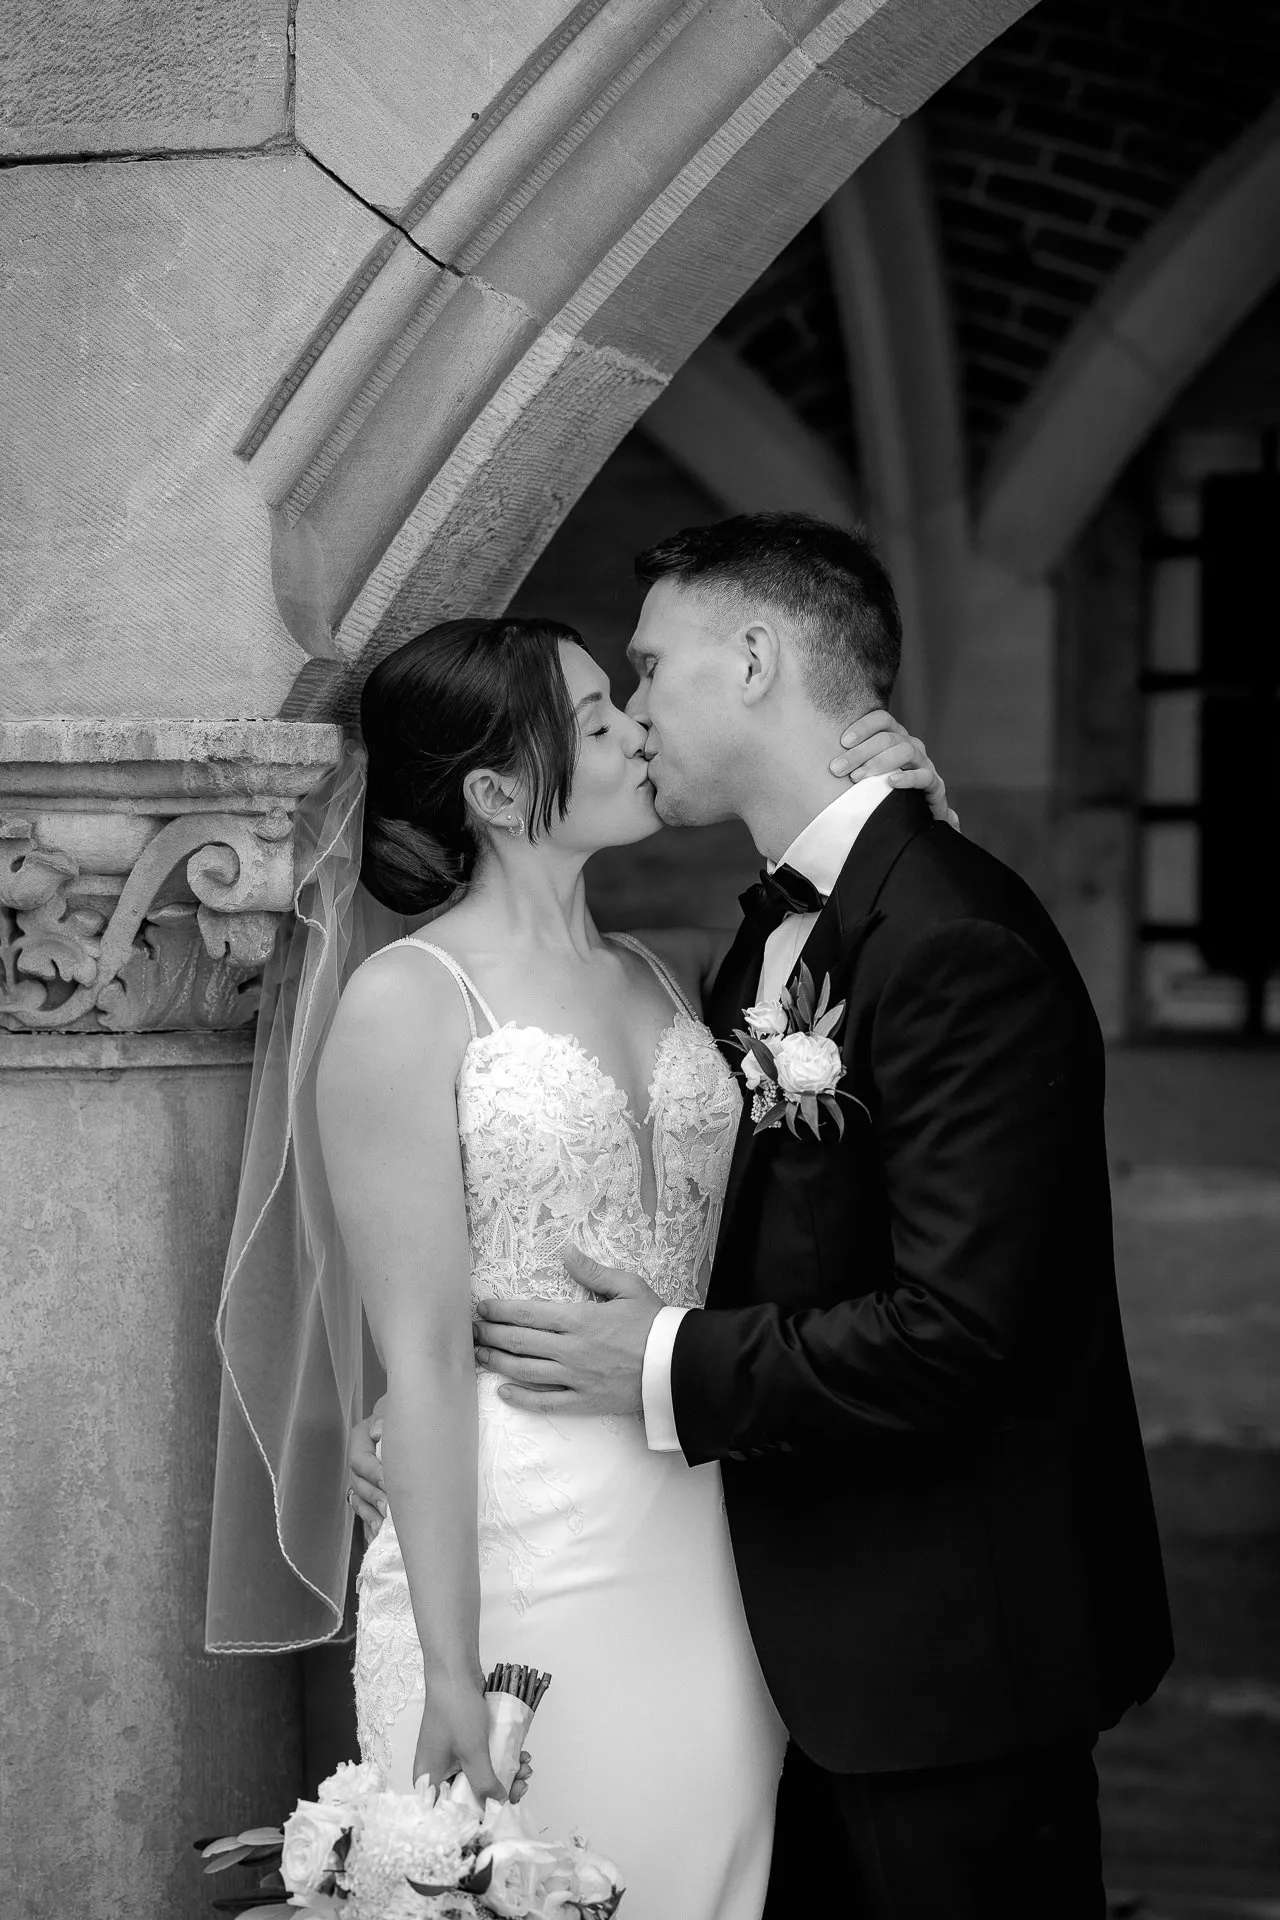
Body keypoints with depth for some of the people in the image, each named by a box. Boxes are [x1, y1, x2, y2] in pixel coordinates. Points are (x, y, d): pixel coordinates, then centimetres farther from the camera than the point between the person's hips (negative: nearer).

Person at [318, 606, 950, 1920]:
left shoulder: (671, 975, 9)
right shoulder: (408, 1002, -8)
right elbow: (422, 1354, -12)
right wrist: (450, 1669, -15)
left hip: (703, 1550, 6)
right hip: (518, 1556, -6)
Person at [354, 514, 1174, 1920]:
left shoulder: (958, 948, -21)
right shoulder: (779, 926, 9)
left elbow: (960, 1332, -26)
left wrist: (673, 1371, -17)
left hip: (951, 1645, -9)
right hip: (819, 1633, 9)